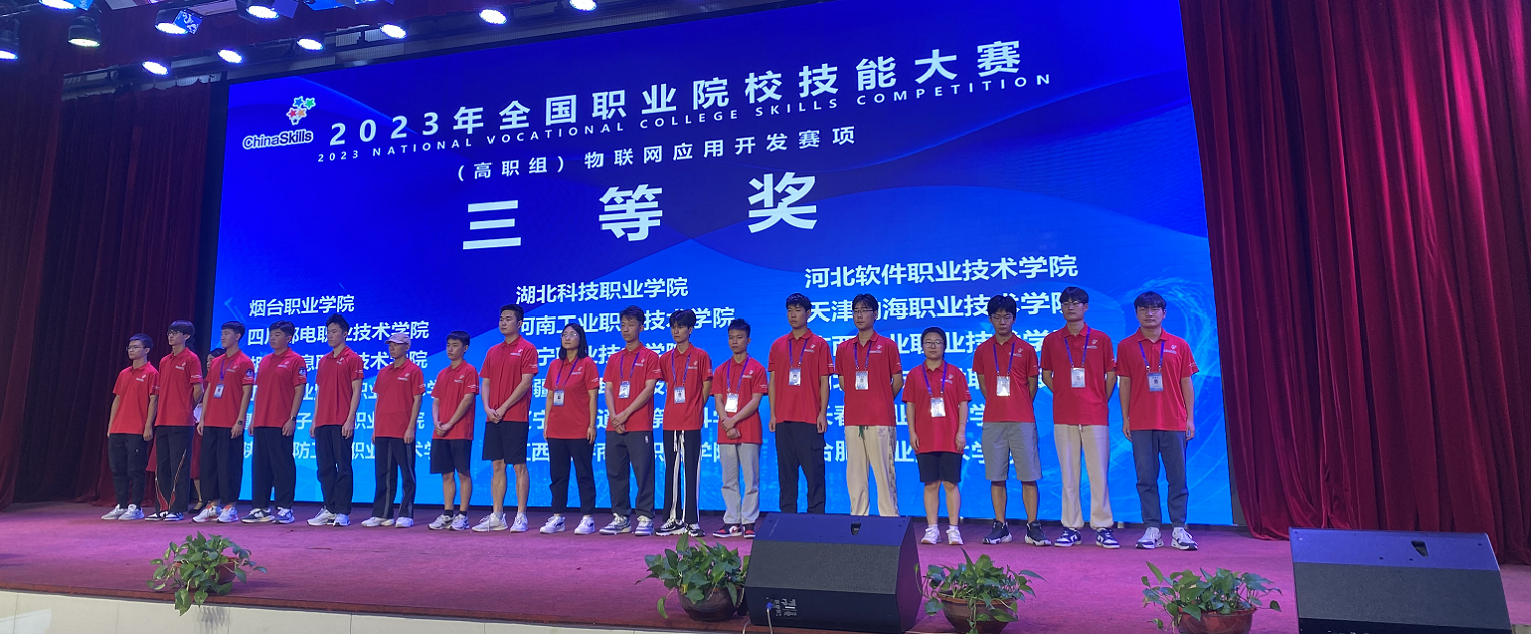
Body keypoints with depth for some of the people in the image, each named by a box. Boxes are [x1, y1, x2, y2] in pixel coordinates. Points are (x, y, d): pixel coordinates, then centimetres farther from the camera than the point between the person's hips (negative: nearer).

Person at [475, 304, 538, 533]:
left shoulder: (527, 349, -3)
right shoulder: (492, 351, 16)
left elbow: (525, 382, -11)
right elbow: (485, 383, 14)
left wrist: (503, 408, -13)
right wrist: (487, 407, -3)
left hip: (515, 417, -6)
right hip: (493, 418, 6)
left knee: (519, 466, -3)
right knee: (497, 466, 9)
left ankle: (521, 517, 3)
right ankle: (496, 517, 15)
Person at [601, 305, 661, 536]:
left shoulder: (649, 356, 2)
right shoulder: (614, 358, 17)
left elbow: (648, 389, -6)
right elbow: (608, 389, 11)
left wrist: (625, 414, -12)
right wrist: (613, 415, -6)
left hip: (639, 427, -5)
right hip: (614, 427, 5)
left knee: (643, 473, -4)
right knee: (615, 473, 7)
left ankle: (645, 518, 3)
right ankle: (620, 517, 17)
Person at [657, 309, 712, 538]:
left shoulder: (701, 356, -1)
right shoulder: (666, 359, 10)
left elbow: (707, 387, 2)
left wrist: (694, 408, 3)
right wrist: (674, 409, 9)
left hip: (692, 423, -4)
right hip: (670, 422, 4)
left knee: (691, 471, -2)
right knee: (671, 471, 7)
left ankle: (692, 521, 3)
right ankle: (673, 518, 15)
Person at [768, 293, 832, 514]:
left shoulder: (819, 344, 3)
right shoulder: (777, 345, 12)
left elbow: (824, 382, 1)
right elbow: (773, 382, 12)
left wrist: (823, 413, -7)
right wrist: (772, 414, 5)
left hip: (809, 419, -3)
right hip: (783, 419, 3)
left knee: (813, 470, -3)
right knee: (786, 471, 6)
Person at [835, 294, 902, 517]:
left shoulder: (887, 345, 2)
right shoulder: (844, 348, 12)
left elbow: (897, 381, 4)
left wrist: (880, 402, 7)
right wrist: (859, 400, 10)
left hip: (881, 419, -4)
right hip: (853, 418, 4)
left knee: (883, 470, -3)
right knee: (854, 471, 6)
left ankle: (889, 517, 4)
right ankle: (857, 518, 13)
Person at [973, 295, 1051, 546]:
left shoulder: (1026, 349, 5)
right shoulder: (982, 350, 9)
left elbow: (1032, 384, 10)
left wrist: (1020, 408, 10)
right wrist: (998, 406, 10)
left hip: (1023, 421, -1)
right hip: (992, 421, 2)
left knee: (1029, 475, -1)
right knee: (996, 476, 3)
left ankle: (1033, 527, 7)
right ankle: (1000, 526, 12)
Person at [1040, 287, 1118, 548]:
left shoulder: (1101, 339, 6)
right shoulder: (1051, 340, 8)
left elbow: (1111, 374, 10)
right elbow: (1046, 375, 14)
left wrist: (1100, 401, 4)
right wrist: (1065, 396, 6)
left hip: (1095, 415, -1)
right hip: (1063, 416, 1)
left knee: (1099, 472, -1)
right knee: (1068, 473, 4)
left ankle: (1102, 528, 7)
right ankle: (1071, 528, 10)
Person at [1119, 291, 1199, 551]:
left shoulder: (1179, 345, 8)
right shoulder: (1126, 346, 6)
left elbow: (1186, 383, 8)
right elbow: (1125, 383, 7)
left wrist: (1190, 417, 3)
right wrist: (1125, 418, 2)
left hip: (1174, 422, 0)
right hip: (1140, 424, 0)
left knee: (1177, 477, 3)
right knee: (1146, 478, 1)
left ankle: (1179, 530, 10)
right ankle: (1152, 529, 8)